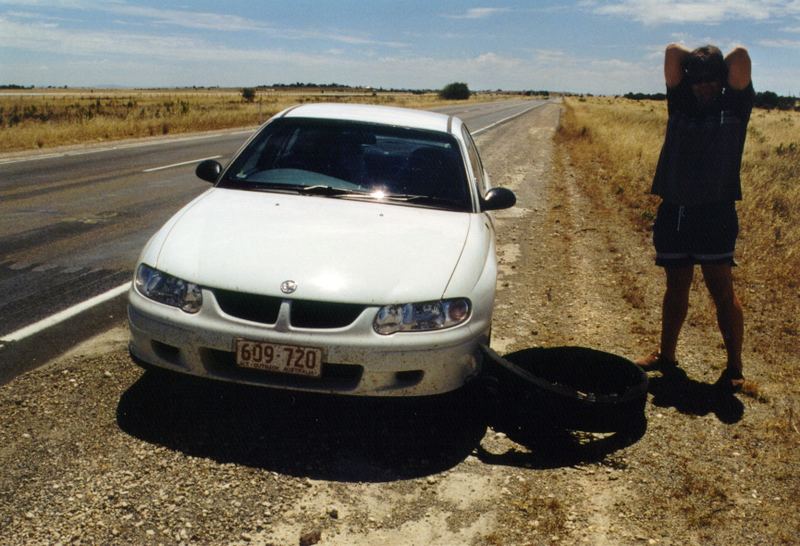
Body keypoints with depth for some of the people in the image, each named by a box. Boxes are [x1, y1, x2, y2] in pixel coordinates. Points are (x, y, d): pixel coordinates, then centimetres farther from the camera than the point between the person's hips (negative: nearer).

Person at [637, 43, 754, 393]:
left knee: (722, 289, -5)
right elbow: (672, 51, 4)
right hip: (673, 210, 4)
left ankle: (734, 368, 3)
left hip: (715, 213, -4)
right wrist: (699, 62, 14)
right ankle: (666, 354, 26)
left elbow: (740, 56, -10)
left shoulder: (734, 106, 3)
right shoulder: (681, 103, 10)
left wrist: (719, 67, 7)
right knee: (676, 288, 14)